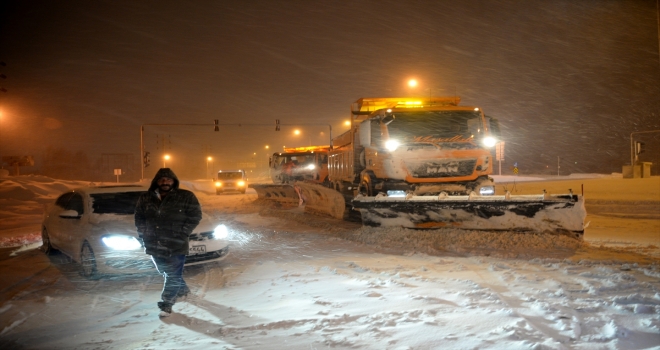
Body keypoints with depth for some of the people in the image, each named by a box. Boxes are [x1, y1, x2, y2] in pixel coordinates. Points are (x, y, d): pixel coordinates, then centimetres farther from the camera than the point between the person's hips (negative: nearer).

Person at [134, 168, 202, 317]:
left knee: (173, 275, -5)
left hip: (176, 246, -5)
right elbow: (139, 218, 14)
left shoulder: (186, 197, -6)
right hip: (155, 244, 5)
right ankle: (182, 289, 42)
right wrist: (143, 235, 3)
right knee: (165, 272, 20)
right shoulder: (145, 199, 5)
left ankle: (166, 304, 6)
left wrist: (182, 234, -13)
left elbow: (195, 216, -6)